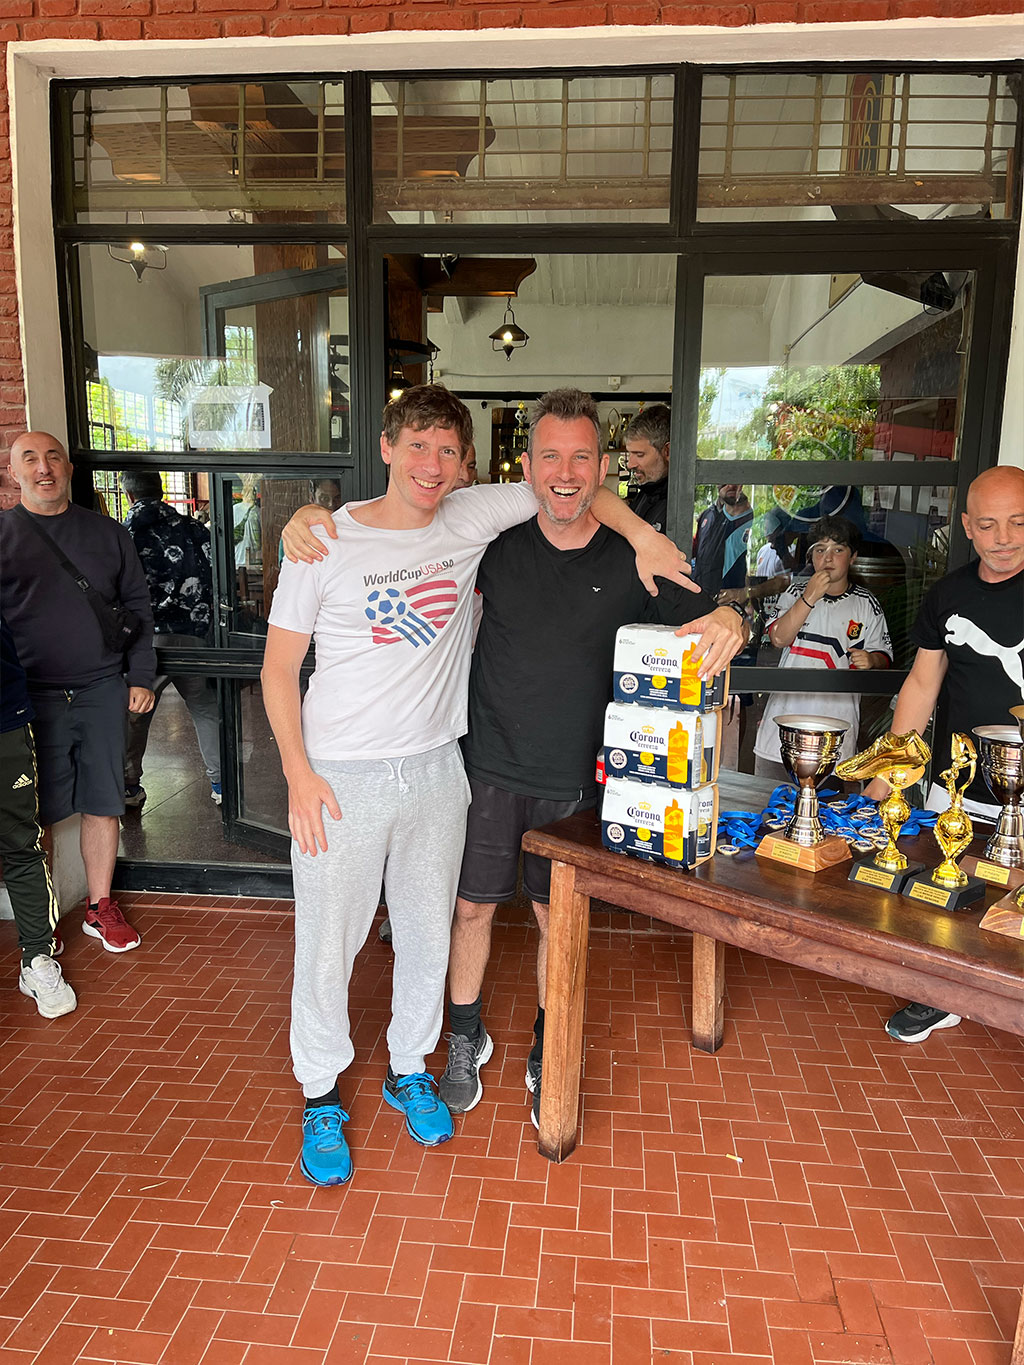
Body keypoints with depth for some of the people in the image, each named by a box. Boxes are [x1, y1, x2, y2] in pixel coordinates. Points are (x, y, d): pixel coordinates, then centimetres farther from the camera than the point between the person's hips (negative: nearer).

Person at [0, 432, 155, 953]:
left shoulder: (107, 533, 9)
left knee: (103, 803, 8)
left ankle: (100, 907, 23)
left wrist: (141, 675, 5)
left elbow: (138, 606, 11)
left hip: (103, 691, 2)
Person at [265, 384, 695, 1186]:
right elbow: (279, 667, -4)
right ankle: (321, 1097, 32)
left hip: (435, 768, 3)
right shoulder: (326, 541, -8)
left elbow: (565, 482, 10)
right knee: (328, 945, 8)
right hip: (340, 778, -3)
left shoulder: (470, 520, -1)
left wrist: (641, 532, -5)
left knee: (428, 934, 16)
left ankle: (410, 1071, 40)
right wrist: (298, 773, -11)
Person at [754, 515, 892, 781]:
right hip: (785, 722, 1)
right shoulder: (795, 593, 7)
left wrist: (870, 660, -11)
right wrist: (809, 598, -16)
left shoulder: (867, 605, 6)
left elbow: (883, 655, 12)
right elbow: (779, 638, -8)